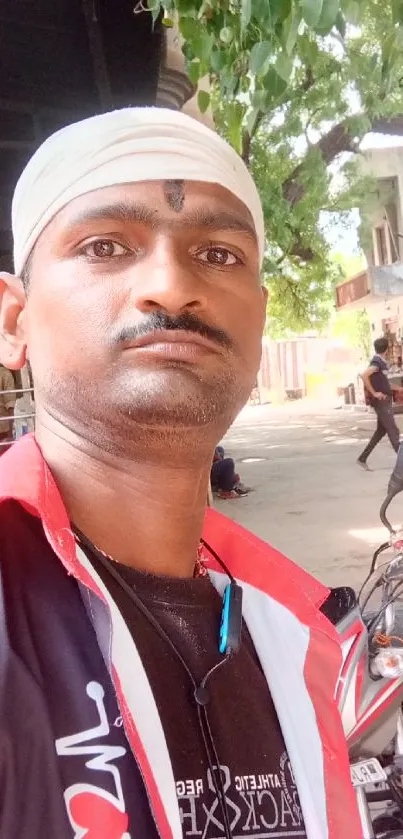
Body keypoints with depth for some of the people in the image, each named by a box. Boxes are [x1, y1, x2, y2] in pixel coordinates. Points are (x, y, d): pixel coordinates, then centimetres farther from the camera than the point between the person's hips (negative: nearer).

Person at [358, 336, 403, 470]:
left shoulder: (381, 363, 15)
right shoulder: (377, 362, -15)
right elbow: (364, 375, -30)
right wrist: (374, 393, -24)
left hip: (385, 401, 9)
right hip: (381, 401, -9)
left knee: (381, 430, 12)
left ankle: (363, 458, 15)